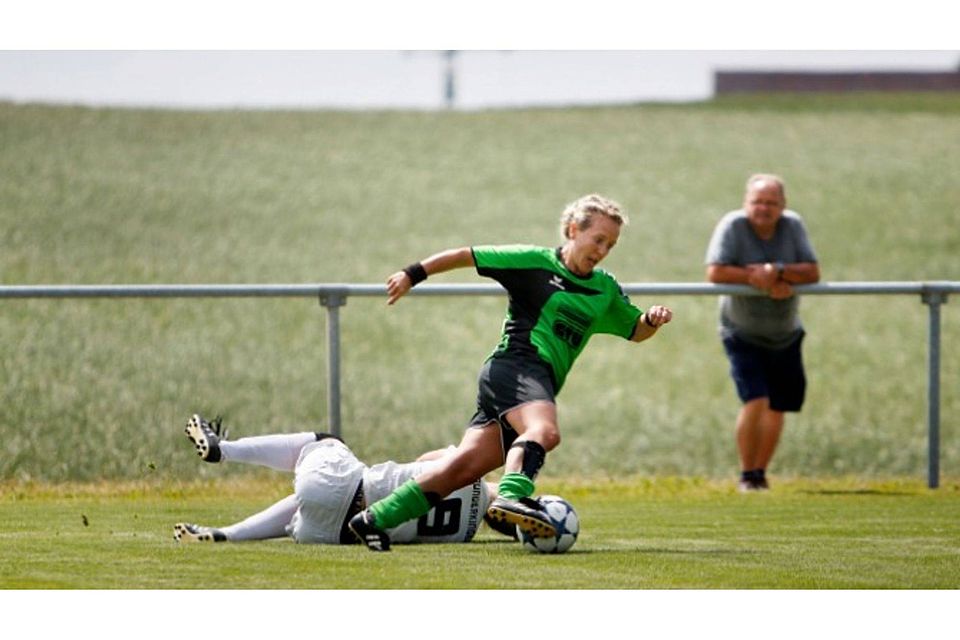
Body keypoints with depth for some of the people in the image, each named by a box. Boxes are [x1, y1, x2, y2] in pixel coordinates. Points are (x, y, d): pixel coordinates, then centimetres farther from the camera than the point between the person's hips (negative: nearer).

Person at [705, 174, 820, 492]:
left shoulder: (793, 225, -6)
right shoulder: (732, 225, -15)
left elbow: (812, 272, -11)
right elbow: (715, 272, -24)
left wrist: (777, 271, -29)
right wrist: (765, 282, -26)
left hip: (785, 335, 4)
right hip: (743, 334, -4)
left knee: (777, 407, 9)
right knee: (756, 402, -17)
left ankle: (760, 472, 26)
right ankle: (747, 475, -2)